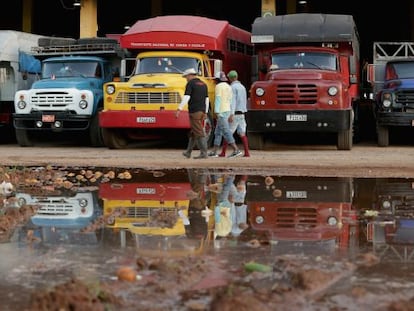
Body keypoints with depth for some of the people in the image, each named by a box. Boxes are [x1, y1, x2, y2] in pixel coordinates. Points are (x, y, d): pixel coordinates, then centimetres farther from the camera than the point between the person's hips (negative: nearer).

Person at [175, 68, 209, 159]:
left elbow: (186, 97, -18)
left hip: (194, 111, -8)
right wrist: (205, 112, 24)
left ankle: (204, 153, -10)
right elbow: (207, 99, 18)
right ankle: (188, 152, 22)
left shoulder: (190, 83, -7)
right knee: (192, 132, 16)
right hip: (202, 111, 8)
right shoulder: (203, 84, 16)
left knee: (199, 133, -8)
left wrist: (179, 109, -21)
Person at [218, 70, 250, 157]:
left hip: (234, 114, -7)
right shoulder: (242, 87, 16)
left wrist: (231, 114, -27)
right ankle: (247, 152, -5)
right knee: (242, 134, 4)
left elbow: (233, 101, -21)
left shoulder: (232, 87, -11)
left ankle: (223, 152, 1)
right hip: (242, 114, 7)